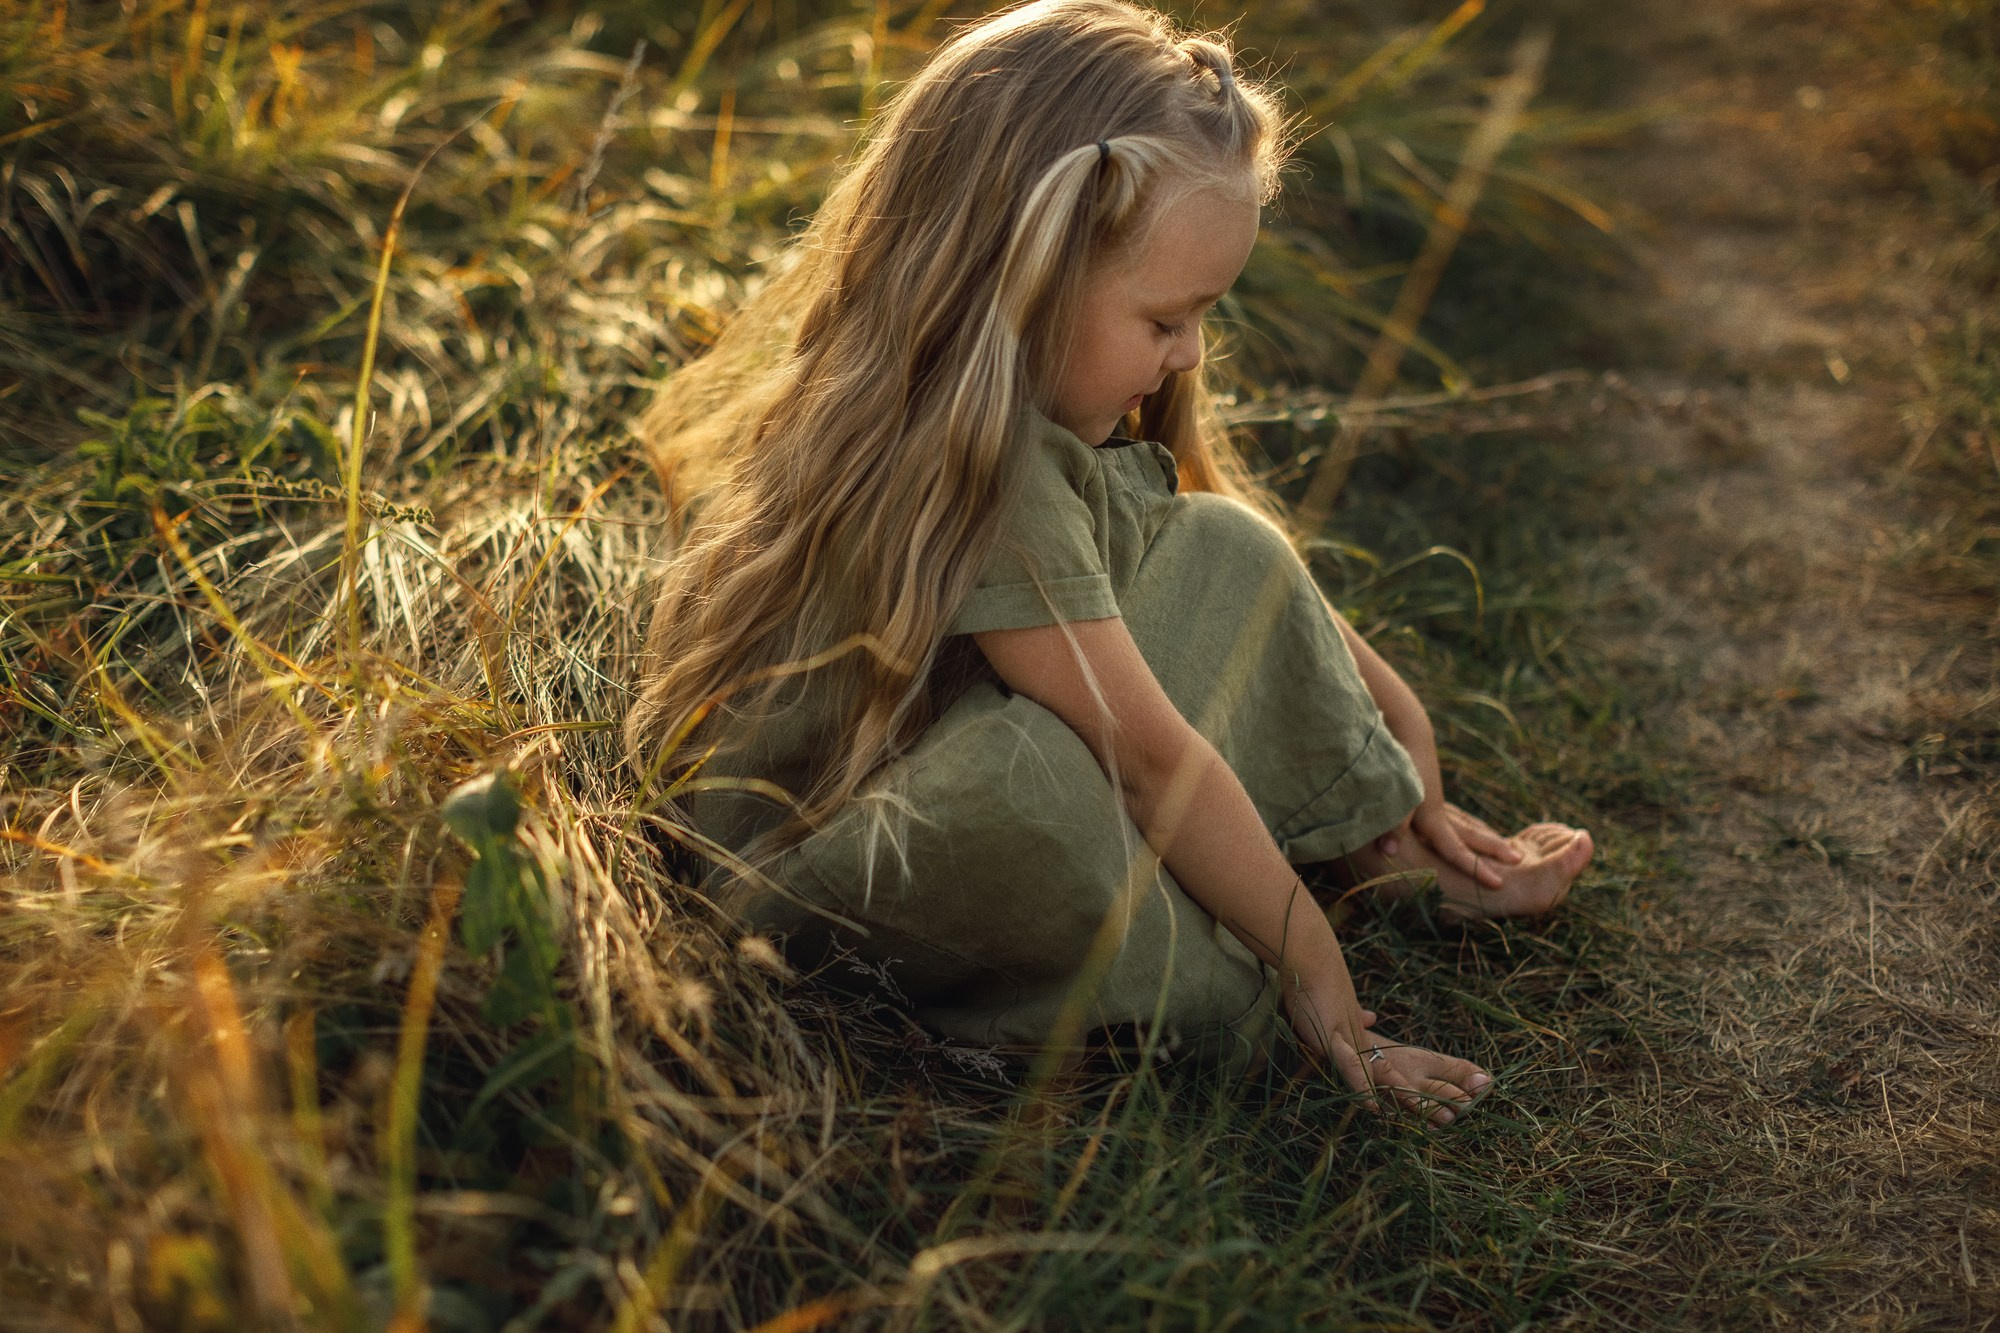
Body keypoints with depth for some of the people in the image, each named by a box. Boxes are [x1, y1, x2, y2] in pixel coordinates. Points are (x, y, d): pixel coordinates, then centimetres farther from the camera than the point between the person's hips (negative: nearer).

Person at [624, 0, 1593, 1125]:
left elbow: (1264, 571, 11)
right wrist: (1313, 973, -18)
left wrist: (1398, 713, 10)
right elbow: (1156, 755, -26)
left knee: (1219, 550, 1)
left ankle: (1368, 843, 4)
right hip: (808, 872, -9)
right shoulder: (983, 476, -31)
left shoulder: (1049, 399, -3)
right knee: (1030, 779, -43)